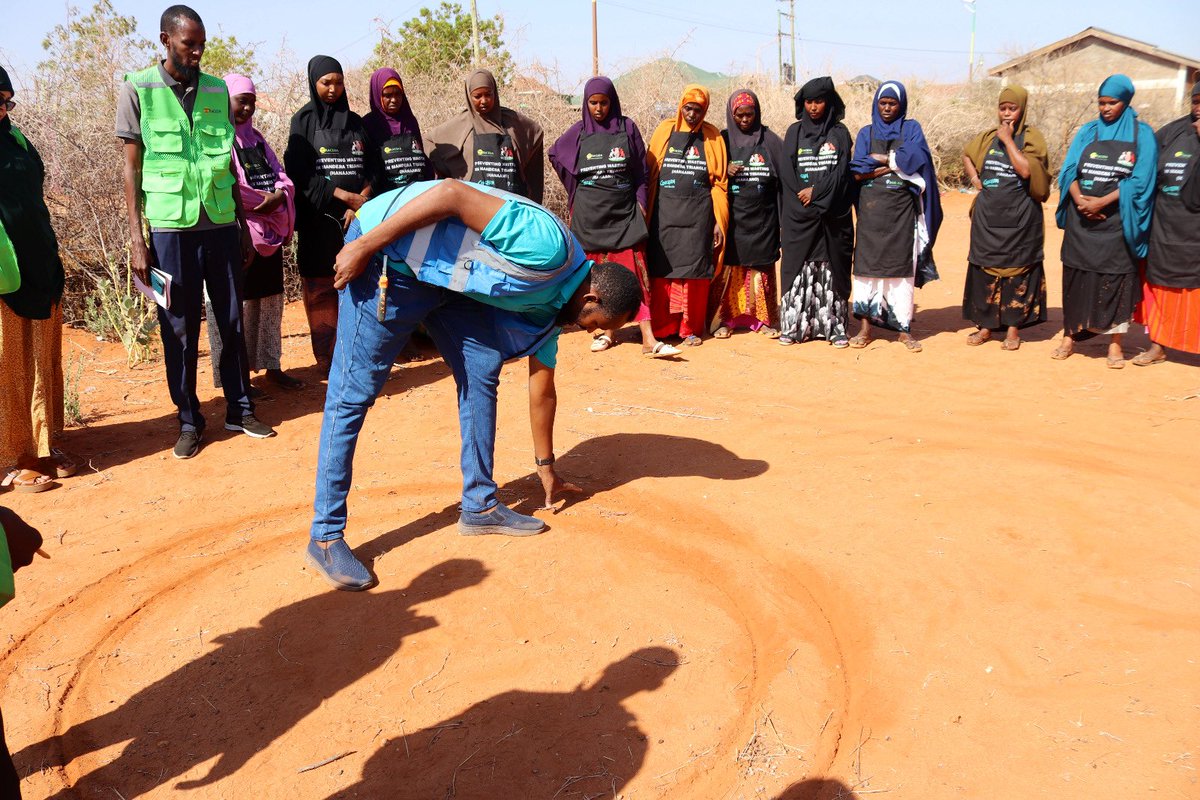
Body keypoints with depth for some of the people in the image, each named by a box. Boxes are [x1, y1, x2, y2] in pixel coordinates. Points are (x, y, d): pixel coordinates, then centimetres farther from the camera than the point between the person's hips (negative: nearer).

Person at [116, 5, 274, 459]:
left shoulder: (217, 90, 8)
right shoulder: (138, 90, -1)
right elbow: (132, 168, -1)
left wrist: (244, 227, 12)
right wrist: (136, 238, -7)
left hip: (221, 224, 3)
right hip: (171, 227, -3)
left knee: (232, 321, 8)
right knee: (179, 329, 4)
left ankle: (240, 409, 21)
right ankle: (189, 420, 15)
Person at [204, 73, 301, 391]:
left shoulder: (254, 137, 18)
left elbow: (279, 174, 13)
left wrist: (279, 196, -9)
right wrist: (263, 199, -10)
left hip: (268, 230, 8)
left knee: (270, 298, 12)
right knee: (234, 304, -5)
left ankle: (271, 366, 21)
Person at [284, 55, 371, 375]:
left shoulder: (355, 121, 14)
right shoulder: (304, 120, 3)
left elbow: (369, 170, 9)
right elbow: (300, 172, -6)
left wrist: (362, 202, -10)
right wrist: (347, 197, -12)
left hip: (356, 217, 3)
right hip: (318, 219, -3)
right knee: (321, 291, -2)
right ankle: (328, 361, 4)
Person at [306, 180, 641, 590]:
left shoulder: (549, 305, 9)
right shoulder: (548, 247, -21)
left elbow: (541, 389, 19)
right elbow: (453, 193, -24)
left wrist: (546, 466, 27)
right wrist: (365, 246, -23)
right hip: (388, 253, -9)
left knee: (482, 371, 5)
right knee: (354, 391, -7)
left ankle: (480, 505, 18)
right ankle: (325, 537, 1)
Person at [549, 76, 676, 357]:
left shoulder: (627, 127, 1)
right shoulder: (578, 132, 4)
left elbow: (640, 170, 5)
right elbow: (555, 155, 19)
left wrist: (641, 204, -2)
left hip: (624, 212, -1)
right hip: (590, 215, 2)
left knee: (634, 271, -8)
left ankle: (648, 339, -12)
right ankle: (608, 331, 17)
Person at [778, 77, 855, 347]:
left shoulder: (839, 133, 7)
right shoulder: (794, 132, 8)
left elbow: (842, 171, -2)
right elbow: (787, 172, 0)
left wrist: (816, 192, -14)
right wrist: (803, 200, -9)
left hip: (833, 214, 0)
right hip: (799, 215, 0)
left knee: (832, 269, 2)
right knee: (798, 268, -2)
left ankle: (834, 326, 6)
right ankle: (793, 325, 2)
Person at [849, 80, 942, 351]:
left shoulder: (911, 129, 9)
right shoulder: (866, 133, 10)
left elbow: (916, 157, -11)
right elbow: (857, 173, -4)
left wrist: (879, 158, -7)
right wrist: (898, 161, -7)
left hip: (901, 210, -1)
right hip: (871, 209, 1)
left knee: (902, 267, -1)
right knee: (868, 263, -3)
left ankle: (904, 328, 5)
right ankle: (866, 327, 3)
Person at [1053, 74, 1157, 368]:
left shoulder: (1142, 134, 1)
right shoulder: (1088, 131, 9)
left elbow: (1140, 180, -7)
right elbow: (1069, 170, 2)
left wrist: (1102, 202, -17)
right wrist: (1079, 199, -16)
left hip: (1118, 221, -2)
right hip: (1081, 221, 3)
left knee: (1115, 279, -1)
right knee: (1076, 277, 4)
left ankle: (1115, 343, 6)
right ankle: (1070, 336, 13)